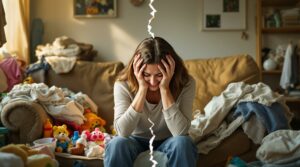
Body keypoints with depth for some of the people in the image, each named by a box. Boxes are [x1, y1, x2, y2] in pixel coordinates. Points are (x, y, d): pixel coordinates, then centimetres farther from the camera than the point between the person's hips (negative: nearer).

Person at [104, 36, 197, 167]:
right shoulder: (123, 85, -18)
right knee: (117, 144, -32)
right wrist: (142, 89, -33)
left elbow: (180, 132, -29)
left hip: (167, 145, 1)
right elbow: (122, 131, -29)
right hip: (137, 143, 0)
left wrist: (164, 88, -33)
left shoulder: (185, 84, -19)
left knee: (182, 143, -32)